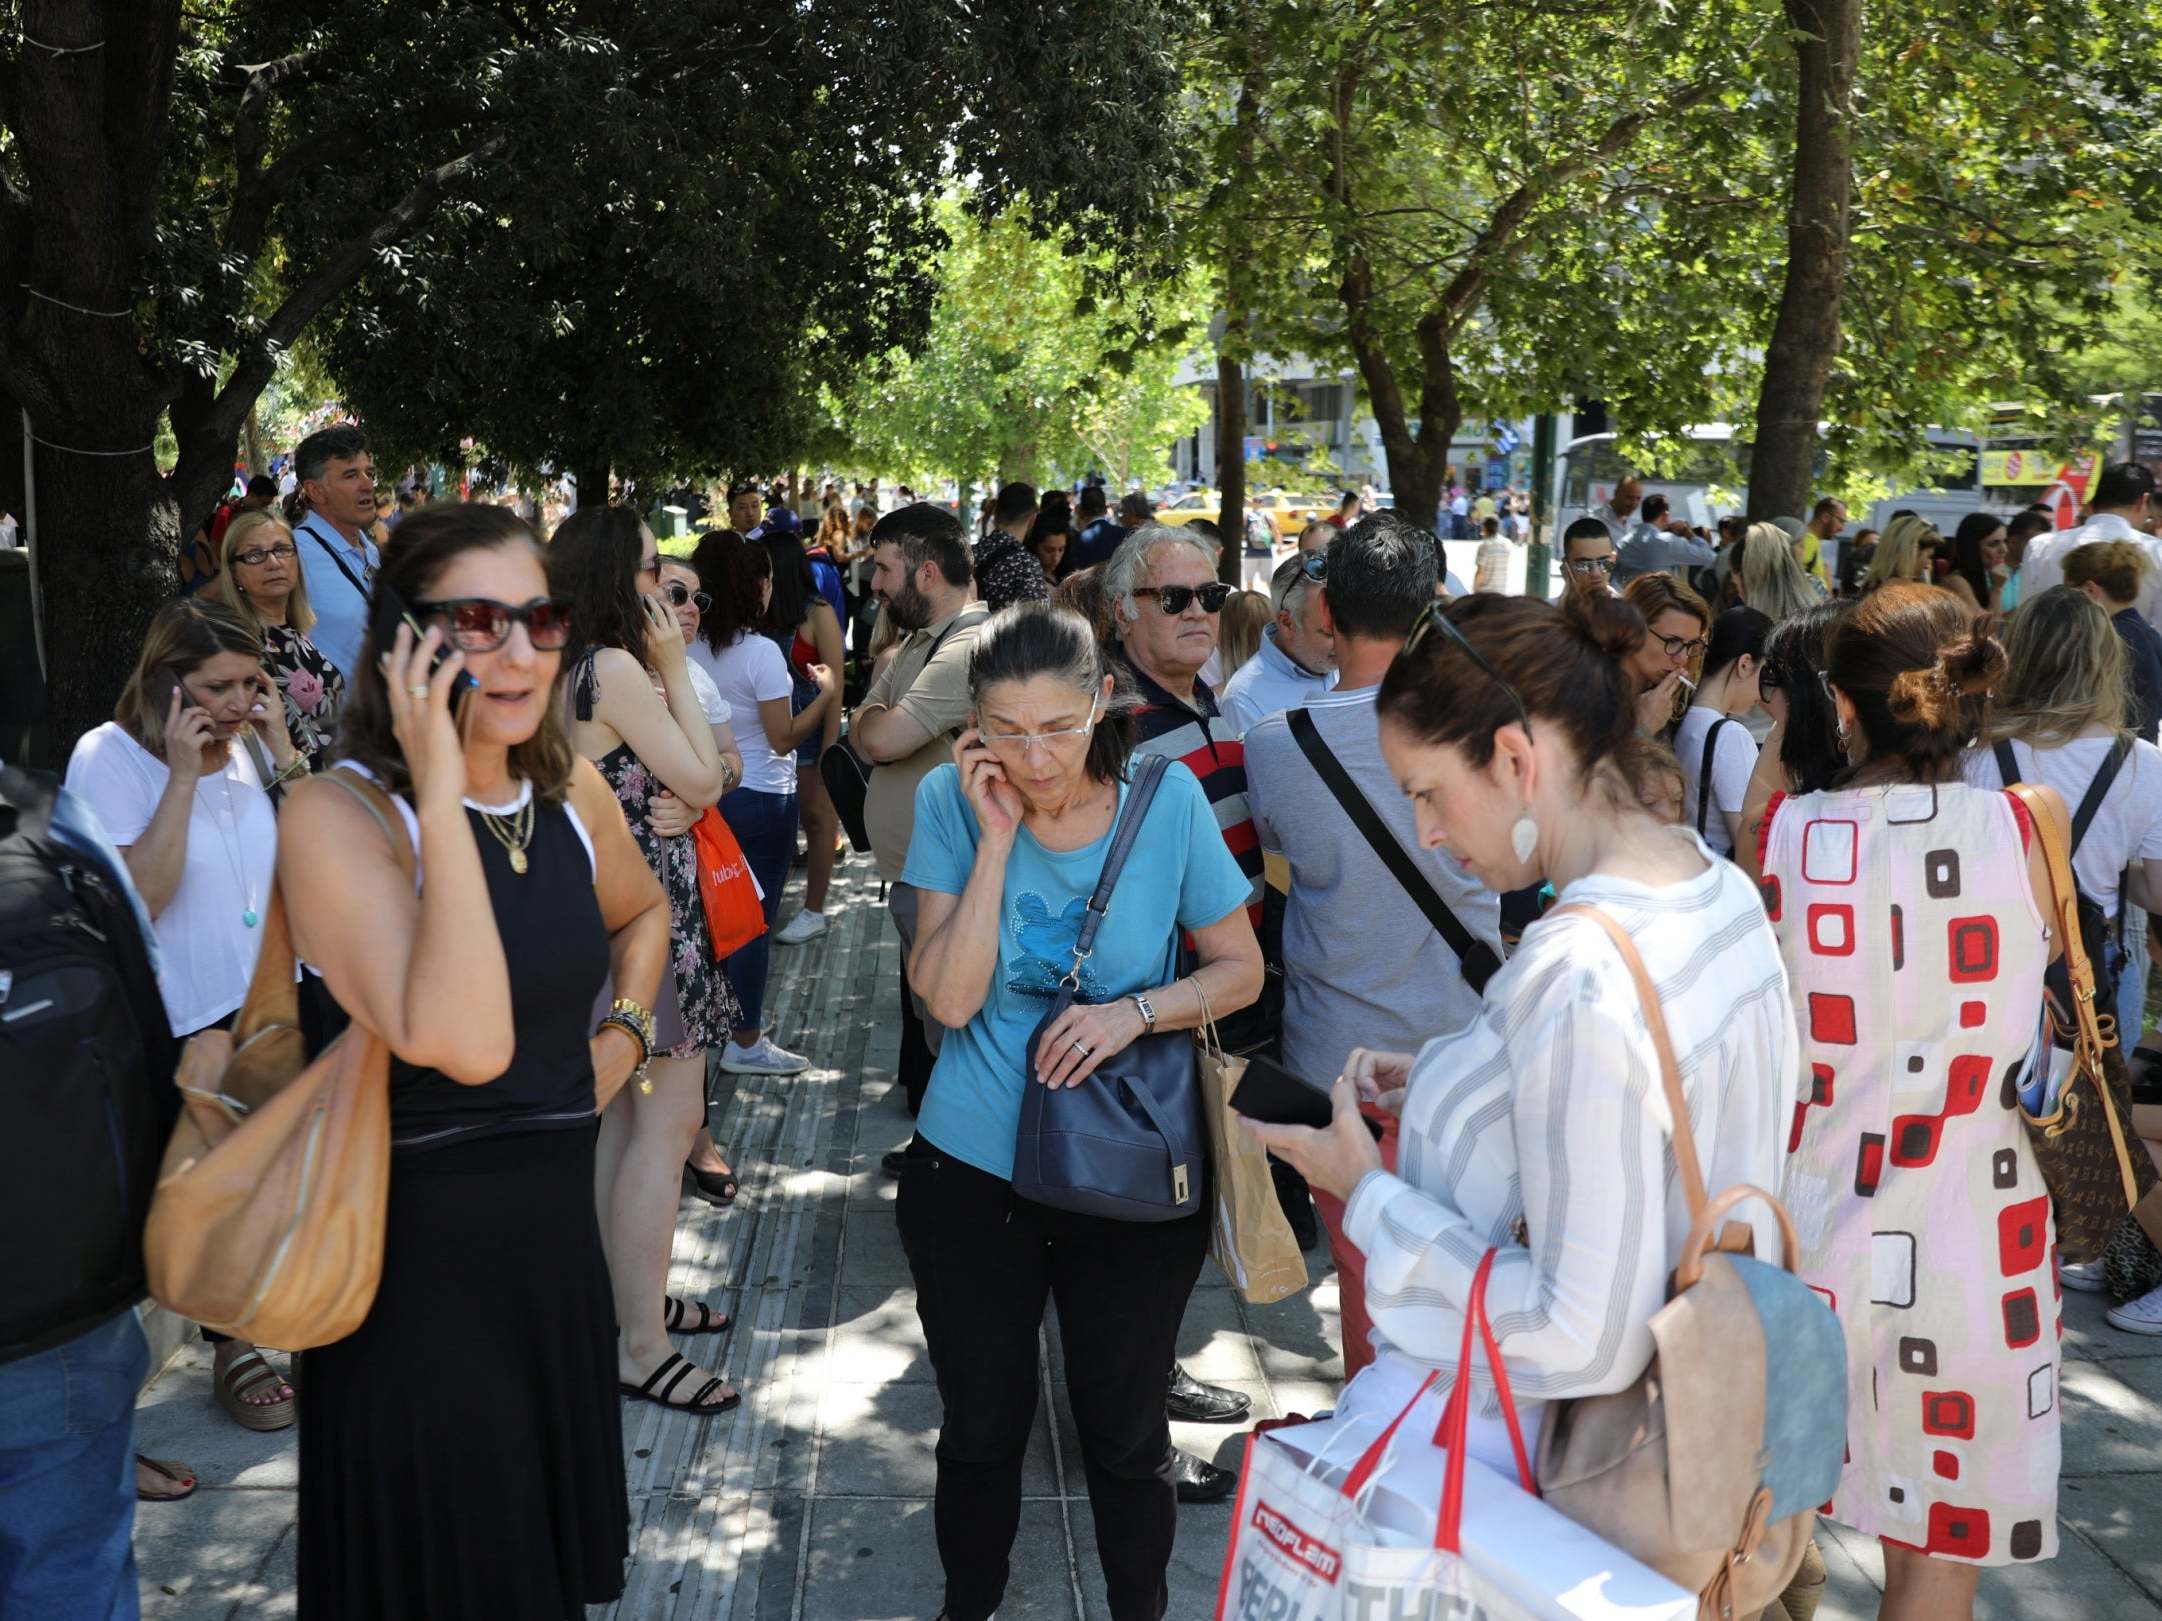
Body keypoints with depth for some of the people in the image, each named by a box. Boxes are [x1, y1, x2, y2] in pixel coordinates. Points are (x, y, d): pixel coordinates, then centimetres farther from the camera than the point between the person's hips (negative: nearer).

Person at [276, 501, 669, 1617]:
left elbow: (643, 912, 25)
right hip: (416, 1262, -6)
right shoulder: (340, 815, -18)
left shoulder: (569, 790, 2)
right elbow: (464, 1043, -32)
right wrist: (440, 796, -30)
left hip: (558, 1238, 6)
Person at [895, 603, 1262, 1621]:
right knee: (981, 1426, 17)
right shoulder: (953, 803, -11)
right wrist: (996, 839, -23)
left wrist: (1135, 1012, -20)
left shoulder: (1169, 801, -12)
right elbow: (949, 999, -17)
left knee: (1126, 1433, 15)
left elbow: (1240, 970, -3)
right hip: (972, 1170, 1)